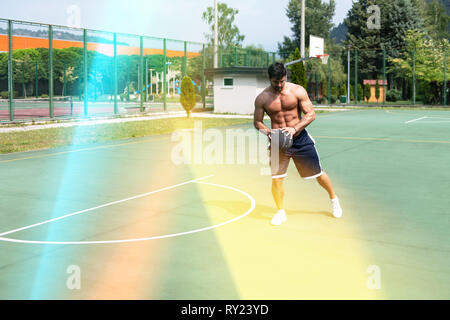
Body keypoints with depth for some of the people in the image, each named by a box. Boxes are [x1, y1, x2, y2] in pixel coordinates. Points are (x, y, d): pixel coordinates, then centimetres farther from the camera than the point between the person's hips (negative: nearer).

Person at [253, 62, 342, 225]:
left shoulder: (297, 91, -10)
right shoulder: (262, 98, -7)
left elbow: (311, 114, -9)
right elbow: (257, 122, 3)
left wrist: (295, 129, -24)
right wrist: (268, 132, -18)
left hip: (300, 138, 0)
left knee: (317, 173, 8)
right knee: (276, 177, -6)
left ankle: (333, 199, 34)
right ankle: (281, 212, 13)